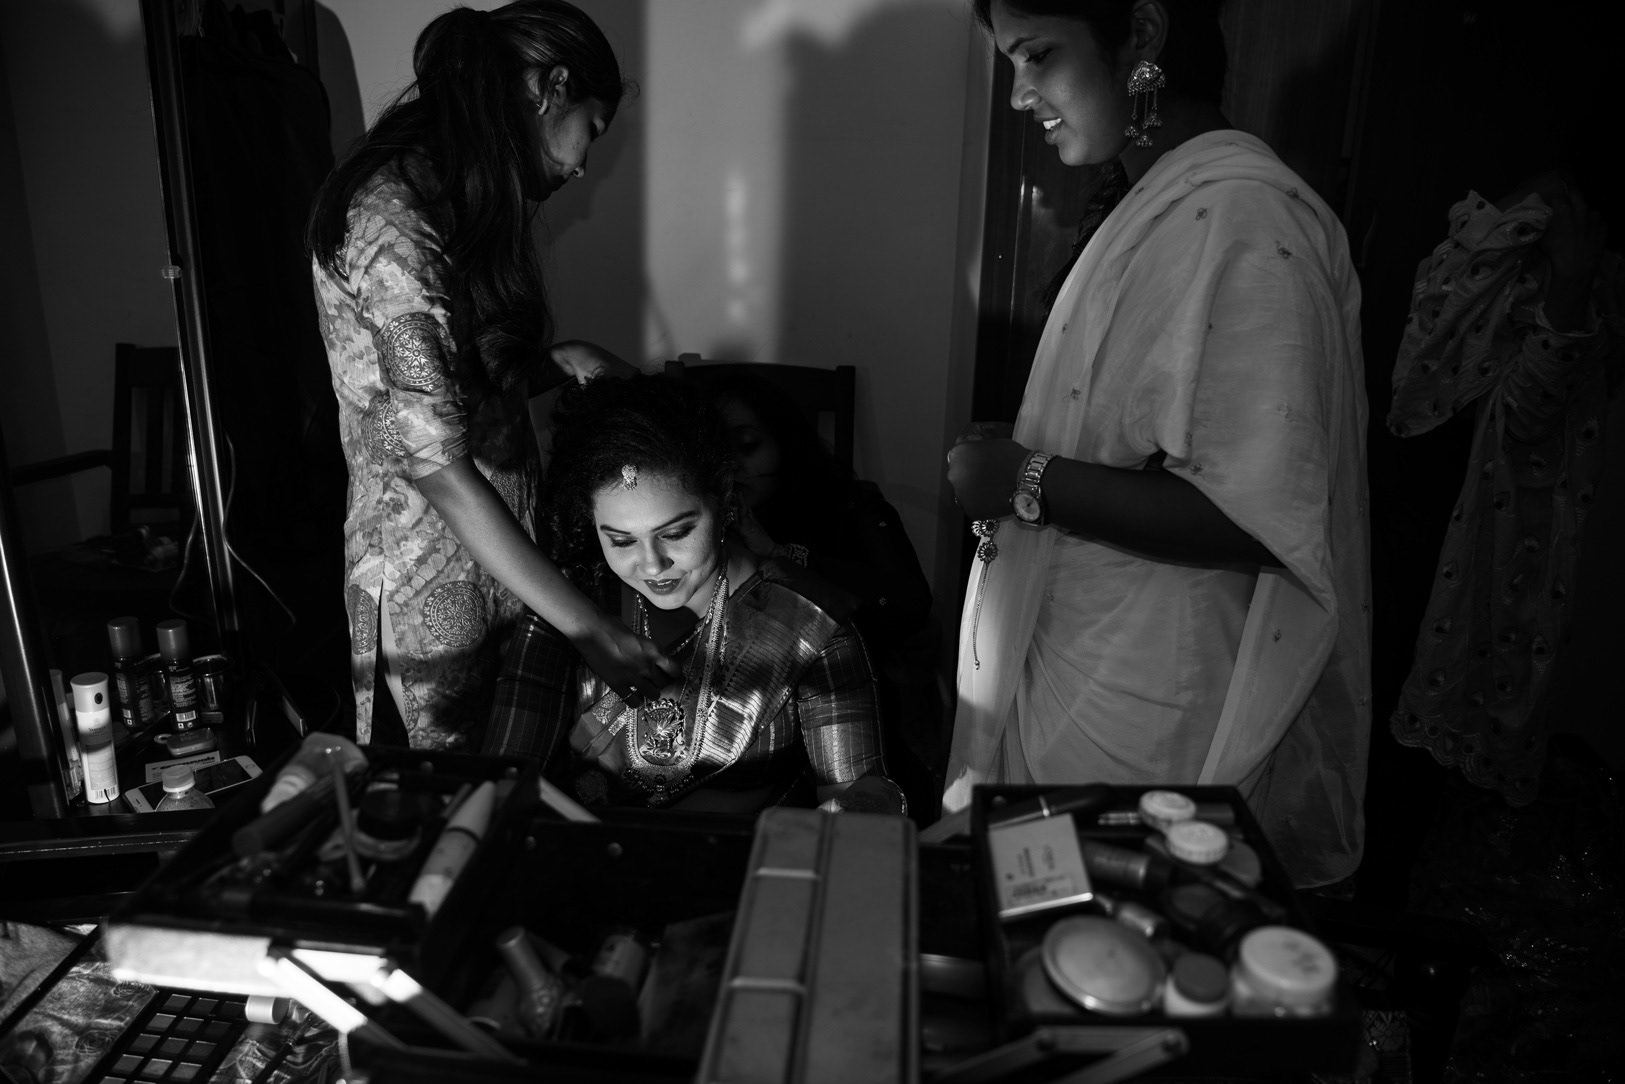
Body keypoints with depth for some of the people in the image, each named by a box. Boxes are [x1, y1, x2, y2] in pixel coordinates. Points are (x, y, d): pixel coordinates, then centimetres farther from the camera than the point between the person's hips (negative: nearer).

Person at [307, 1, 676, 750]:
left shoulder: (455, 201, 8)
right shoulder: (394, 221, -21)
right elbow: (435, 462, -25)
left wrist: (565, 362, -3)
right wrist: (588, 628, -25)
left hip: (497, 566, 8)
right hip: (435, 583, -8)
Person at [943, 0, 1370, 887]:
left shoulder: (1241, 219, -20)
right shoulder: (1160, 206, 9)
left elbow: (1255, 520, -25)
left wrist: (1029, 482, -21)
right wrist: (1019, 455, 4)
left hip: (1146, 724, -8)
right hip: (1076, 671, 8)